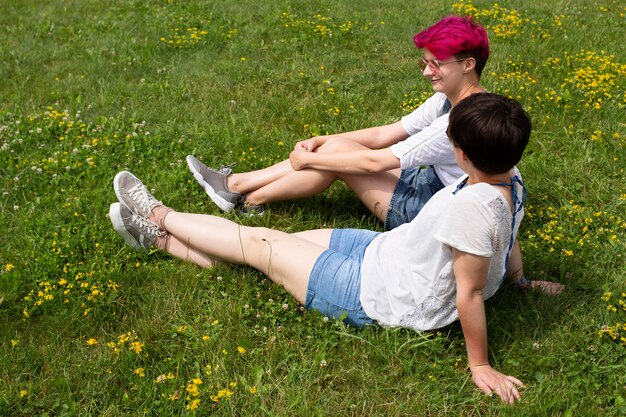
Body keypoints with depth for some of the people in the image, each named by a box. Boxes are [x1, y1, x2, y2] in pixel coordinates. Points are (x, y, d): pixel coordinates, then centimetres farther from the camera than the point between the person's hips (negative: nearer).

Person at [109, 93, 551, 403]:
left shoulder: (472, 206, -36)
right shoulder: (511, 181, -8)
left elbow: (469, 294, -31)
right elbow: (507, 239, 8)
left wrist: (481, 366, -19)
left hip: (378, 297, -8)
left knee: (259, 244, 3)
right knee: (273, 238, 11)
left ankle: (159, 218, 26)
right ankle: (157, 237, 27)